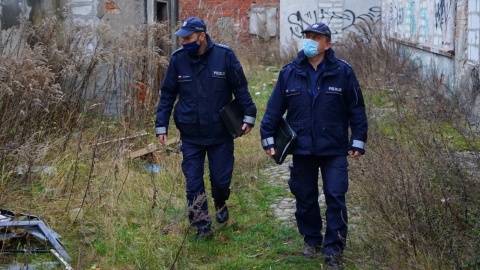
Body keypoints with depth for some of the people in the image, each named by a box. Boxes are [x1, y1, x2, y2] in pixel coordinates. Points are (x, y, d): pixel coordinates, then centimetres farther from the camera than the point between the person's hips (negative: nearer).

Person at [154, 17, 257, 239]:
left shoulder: (224, 55, -11)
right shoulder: (178, 59, -6)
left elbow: (240, 88, -3)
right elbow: (167, 94, 2)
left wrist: (248, 115, -8)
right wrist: (161, 125, 0)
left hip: (221, 133, -1)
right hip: (190, 135, 1)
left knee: (221, 179, 8)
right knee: (194, 184, 1)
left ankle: (220, 204, 41)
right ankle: (202, 227, 14)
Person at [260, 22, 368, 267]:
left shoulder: (342, 72, -5)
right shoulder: (289, 72, -1)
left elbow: (356, 109, 0)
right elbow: (274, 108, 4)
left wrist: (358, 141, -2)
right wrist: (268, 138, 3)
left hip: (334, 150, -2)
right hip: (302, 149, 2)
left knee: (335, 198, -2)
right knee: (305, 199, 12)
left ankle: (334, 248, 8)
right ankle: (311, 240, 31)